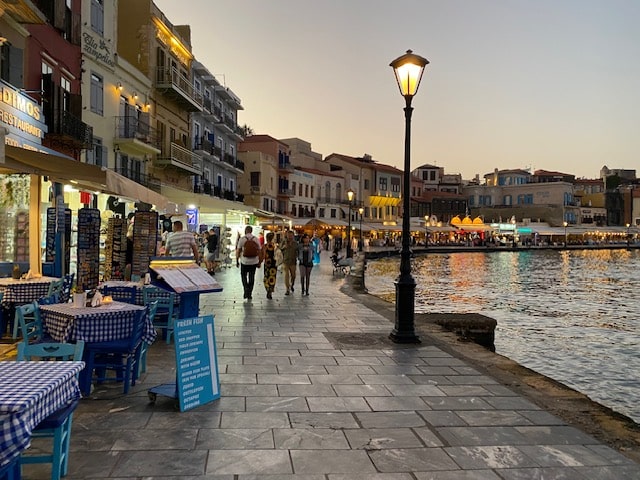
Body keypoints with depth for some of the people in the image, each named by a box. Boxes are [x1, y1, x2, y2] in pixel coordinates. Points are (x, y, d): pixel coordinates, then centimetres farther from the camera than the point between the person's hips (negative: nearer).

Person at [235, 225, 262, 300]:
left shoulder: (242, 239, -5)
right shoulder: (256, 239, 1)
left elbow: (238, 251, -4)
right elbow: (259, 251, 4)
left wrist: (237, 261, 5)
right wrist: (259, 262, 12)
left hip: (244, 261, -2)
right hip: (254, 262, 2)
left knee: (243, 275, 16)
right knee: (252, 277, 11)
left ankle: (246, 288, -5)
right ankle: (249, 294, 14)